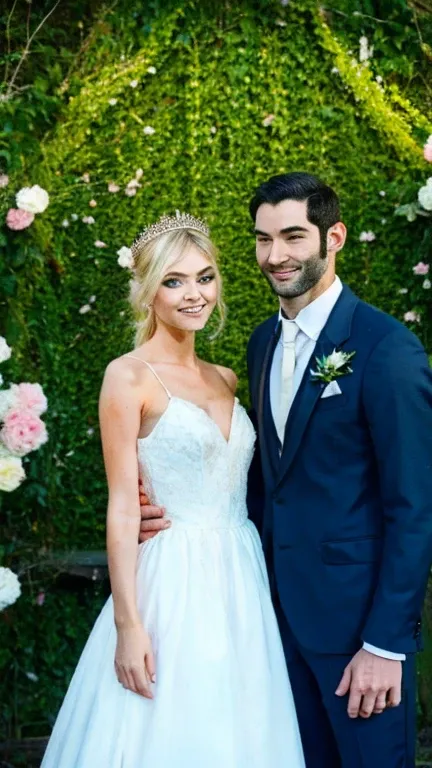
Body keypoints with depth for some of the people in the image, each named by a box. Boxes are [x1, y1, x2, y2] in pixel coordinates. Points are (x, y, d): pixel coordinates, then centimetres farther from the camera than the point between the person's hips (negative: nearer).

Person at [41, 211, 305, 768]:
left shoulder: (225, 380, 12)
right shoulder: (129, 376, -7)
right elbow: (123, 505, -11)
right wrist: (128, 625, -15)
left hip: (243, 577, 6)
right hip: (174, 582, -6)